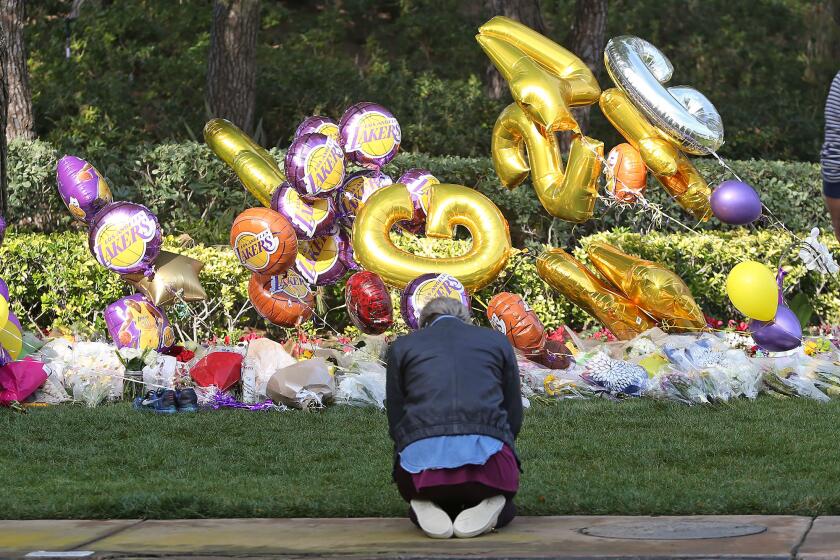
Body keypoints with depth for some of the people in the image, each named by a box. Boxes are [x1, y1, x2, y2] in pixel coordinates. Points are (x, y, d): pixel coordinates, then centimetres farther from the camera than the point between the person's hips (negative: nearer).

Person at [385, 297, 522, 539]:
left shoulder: (402, 346, 19)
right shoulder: (497, 341, 20)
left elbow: (396, 420, 17)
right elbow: (514, 415, 20)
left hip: (423, 458, 0)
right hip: (486, 454, 0)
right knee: (501, 503, 34)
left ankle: (427, 508, -1)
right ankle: (487, 509, -3)